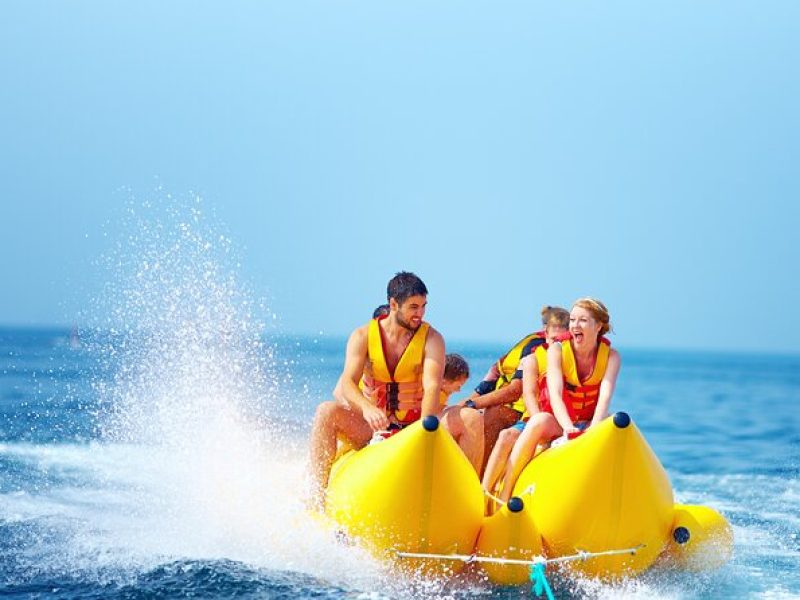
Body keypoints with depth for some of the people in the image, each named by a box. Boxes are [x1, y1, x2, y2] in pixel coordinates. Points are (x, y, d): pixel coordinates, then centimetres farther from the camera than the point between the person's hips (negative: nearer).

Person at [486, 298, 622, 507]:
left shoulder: (611, 356, -4)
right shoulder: (557, 350, -7)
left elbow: (605, 397, -20)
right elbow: (555, 394, -22)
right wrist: (568, 428, -40)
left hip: (590, 424, 1)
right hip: (556, 421, -1)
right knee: (538, 421, -36)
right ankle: (504, 495, -38)